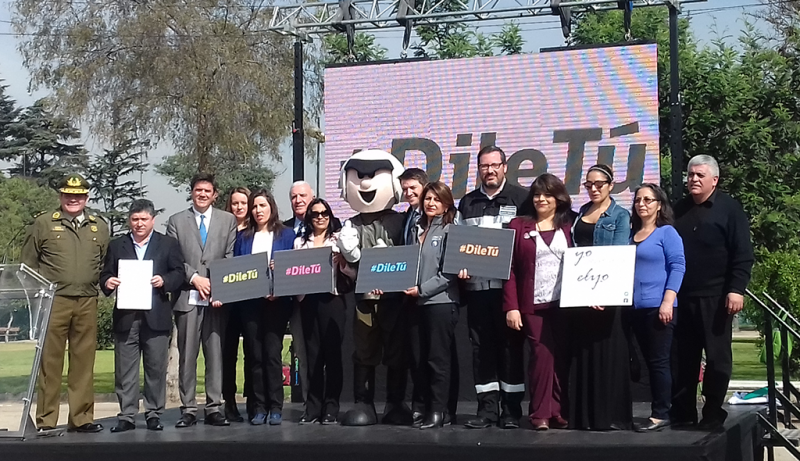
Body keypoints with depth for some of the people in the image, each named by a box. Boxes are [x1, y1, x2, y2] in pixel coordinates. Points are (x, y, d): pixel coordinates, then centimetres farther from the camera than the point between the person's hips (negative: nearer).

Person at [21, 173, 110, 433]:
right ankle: (46, 421, 3)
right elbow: (28, 263, 7)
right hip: (53, 301, -3)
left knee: (84, 362, 5)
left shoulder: (100, 227, 14)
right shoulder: (43, 224, 6)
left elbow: (105, 264, 19)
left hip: (87, 302, 3)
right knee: (50, 362, -2)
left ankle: (82, 418, 12)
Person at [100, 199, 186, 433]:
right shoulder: (116, 245, 13)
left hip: (156, 316, -1)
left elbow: (179, 273, 4)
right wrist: (108, 282, -11)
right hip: (125, 316, 1)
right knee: (125, 369, 1)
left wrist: (164, 281, -15)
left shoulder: (169, 244, 9)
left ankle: (154, 415, 11)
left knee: (156, 368, 3)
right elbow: (105, 275, 11)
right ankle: (127, 416, 6)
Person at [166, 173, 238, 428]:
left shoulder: (228, 220, 13)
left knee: (216, 353, -1)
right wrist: (195, 278, -8)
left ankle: (214, 408, 4)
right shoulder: (176, 221, 12)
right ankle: (188, 409, 3)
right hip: (187, 297, 0)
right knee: (187, 355, -1)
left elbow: (231, 258, 6)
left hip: (218, 297, 0)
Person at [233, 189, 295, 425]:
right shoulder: (243, 237, 14)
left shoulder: (286, 235, 8)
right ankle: (258, 407, 7)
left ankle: (276, 407, -2)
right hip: (250, 302, 2)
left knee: (273, 353, -7)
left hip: (277, 301, -2)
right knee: (254, 355, 2)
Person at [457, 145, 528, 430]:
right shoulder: (468, 203, 15)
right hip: (477, 286, 4)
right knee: (481, 347, 4)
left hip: (509, 286, -3)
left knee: (510, 346, 0)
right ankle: (487, 408, 10)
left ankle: (512, 409, 6)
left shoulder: (521, 198, 4)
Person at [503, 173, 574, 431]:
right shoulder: (519, 226, 7)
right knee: (542, 355, -8)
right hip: (533, 304, -1)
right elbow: (509, 268, 3)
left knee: (562, 356, 1)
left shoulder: (570, 226, 9)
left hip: (564, 303, 1)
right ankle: (540, 414, 0)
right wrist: (511, 307, -5)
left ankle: (558, 411, 11)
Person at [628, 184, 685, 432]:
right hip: (636, 307, 7)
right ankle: (659, 411, 15)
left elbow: (677, 267, -10)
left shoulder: (667, 232, -3)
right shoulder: (632, 234, 16)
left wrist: (667, 302, -18)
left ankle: (661, 414, -1)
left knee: (658, 361, -5)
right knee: (649, 361, 9)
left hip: (658, 307, -7)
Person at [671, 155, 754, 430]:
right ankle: (682, 410, 15)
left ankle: (713, 412, 8)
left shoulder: (729, 209, -2)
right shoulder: (679, 210, 14)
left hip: (715, 296, -5)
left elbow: (743, 254, -7)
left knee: (717, 356, 0)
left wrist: (736, 289, -15)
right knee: (684, 356, 8)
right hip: (682, 296, 5)